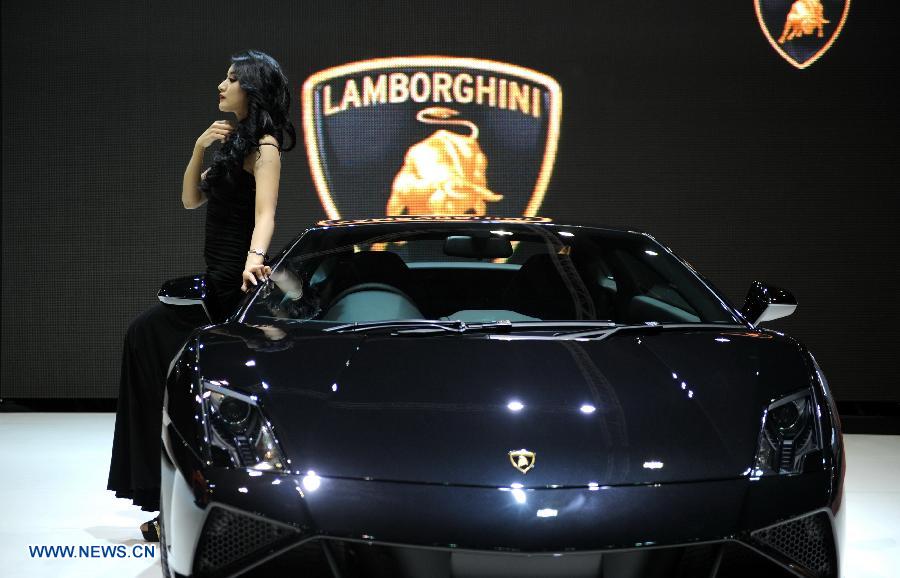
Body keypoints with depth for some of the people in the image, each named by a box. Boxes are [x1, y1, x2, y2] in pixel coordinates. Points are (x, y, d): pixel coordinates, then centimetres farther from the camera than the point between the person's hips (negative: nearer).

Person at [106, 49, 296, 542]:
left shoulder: (264, 146, -9)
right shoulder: (235, 144, 19)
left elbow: (264, 212, -24)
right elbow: (191, 199, 18)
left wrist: (254, 258, -42)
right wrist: (200, 148, 4)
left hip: (235, 281, -9)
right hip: (219, 279, 9)